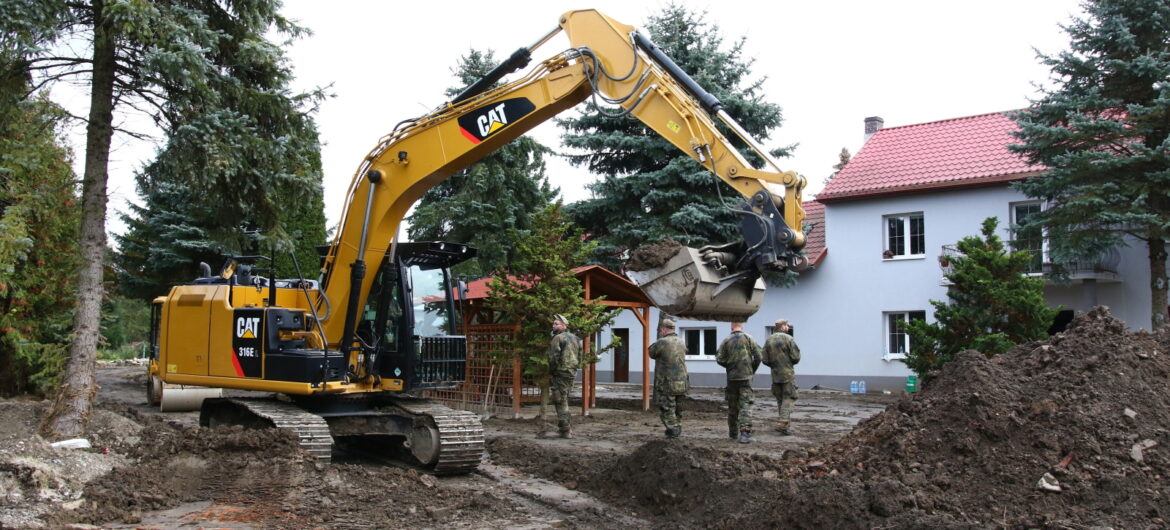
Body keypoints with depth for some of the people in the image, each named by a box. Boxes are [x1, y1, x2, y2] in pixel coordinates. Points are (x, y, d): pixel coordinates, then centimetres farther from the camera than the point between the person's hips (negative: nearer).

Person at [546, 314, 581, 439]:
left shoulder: (558, 338, -12)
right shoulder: (575, 338, 13)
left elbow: (554, 358, -16)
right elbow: (580, 357, 15)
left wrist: (550, 372, -4)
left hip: (561, 373, -8)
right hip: (572, 372, 8)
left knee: (560, 401, -2)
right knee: (564, 400, 20)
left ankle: (565, 430, -3)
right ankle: (568, 426, 24)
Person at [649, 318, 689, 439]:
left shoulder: (662, 343, -15)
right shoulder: (681, 342, 6)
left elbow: (652, 353, -1)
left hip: (667, 383, -7)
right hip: (682, 381, 7)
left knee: (666, 408, 5)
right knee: (676, 407, 20)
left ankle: (673, 430, 3)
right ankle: (678, 427, 27)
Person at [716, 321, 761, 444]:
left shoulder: (726, 341, 0)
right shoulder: (748, 338, -3)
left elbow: (720, 359, -1)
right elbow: (758, 356, -5)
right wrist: (753, 370, 9)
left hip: (732, 377, 2)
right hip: (746, 376, -2)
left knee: (732, 406, 14)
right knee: (745, 405, -4)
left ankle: (733, 433, 24)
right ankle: (745, 432, -18)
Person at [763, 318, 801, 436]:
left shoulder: (769, 340, 6)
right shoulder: (788, 339, -10)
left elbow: (765, 360, 5)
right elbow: (796, 357, -12)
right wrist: (790, 363, 8)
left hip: (775, 374, 6)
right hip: (787, 373, -6)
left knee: (780, 399, 14)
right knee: (789, 399, -3)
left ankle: (786, 424, 18)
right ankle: (783, 424, -16)